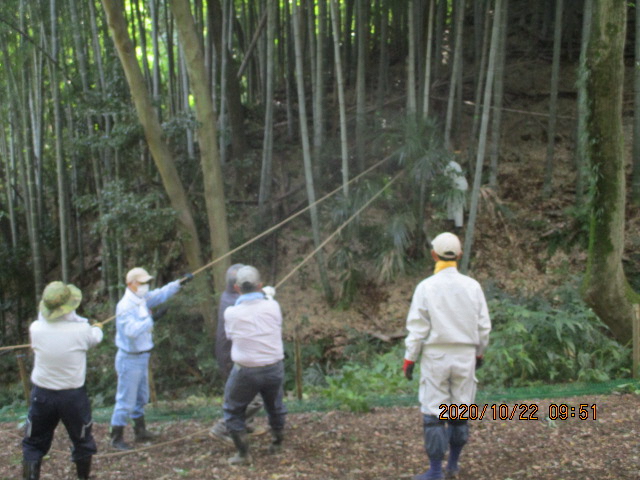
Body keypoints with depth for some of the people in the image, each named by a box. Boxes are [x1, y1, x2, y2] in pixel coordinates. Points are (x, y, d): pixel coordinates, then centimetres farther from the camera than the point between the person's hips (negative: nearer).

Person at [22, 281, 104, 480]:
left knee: (33, 443, 17)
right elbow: (95, 338, 4)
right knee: (82, 441, 20)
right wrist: (97, 327, 27)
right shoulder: (81, 330, -19)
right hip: (73, 395, -1)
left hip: (42, 394, 1)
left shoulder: (36, 328, -15)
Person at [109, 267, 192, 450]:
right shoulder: (125, 306, -23)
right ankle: (116, 438, 8)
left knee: (141, 398, 21)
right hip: (129, 359, -9)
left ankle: (141, 431, 35)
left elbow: (161, 294, 12)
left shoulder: (142, 299, 4)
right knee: (126, 401, -3)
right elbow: (132, 331, -34)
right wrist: (150, 318, -31)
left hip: (142, 357, 9)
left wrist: (181, 282, 2)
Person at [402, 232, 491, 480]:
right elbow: (484, 326, 5)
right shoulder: (473, 286, -1)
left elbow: (417, 328, -10)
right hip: (465, 357, 3)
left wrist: (409, 359, -1)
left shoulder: (426, 287, -11)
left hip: (435, 357, -3)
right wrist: (479, 353, 19)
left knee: (434, 413, 2)